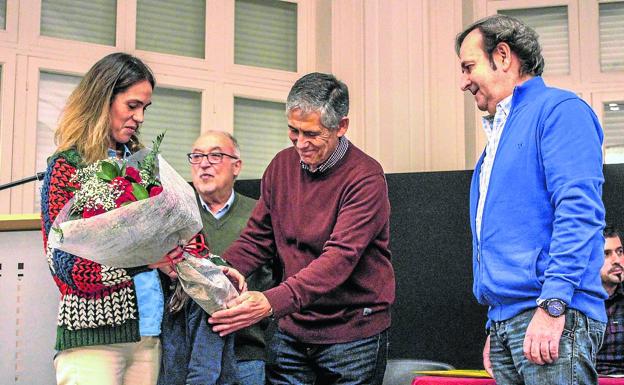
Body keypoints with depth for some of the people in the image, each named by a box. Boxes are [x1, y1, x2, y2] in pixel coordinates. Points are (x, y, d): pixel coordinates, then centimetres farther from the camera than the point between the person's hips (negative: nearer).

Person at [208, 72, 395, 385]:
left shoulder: (365, 178, -16)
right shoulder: (282, 165, 3)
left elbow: (340, 257, -27)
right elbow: (258, 238, 8)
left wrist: (272, 302, -39)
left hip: (352, 333, -5)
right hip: (292, 331, 5)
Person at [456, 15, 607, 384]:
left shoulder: (558, 109, -5)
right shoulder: (498, 134, 23)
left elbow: (578, 210, -17)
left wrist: (552, 305, -24)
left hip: (550, 319, -9)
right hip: (506, 322, 9)